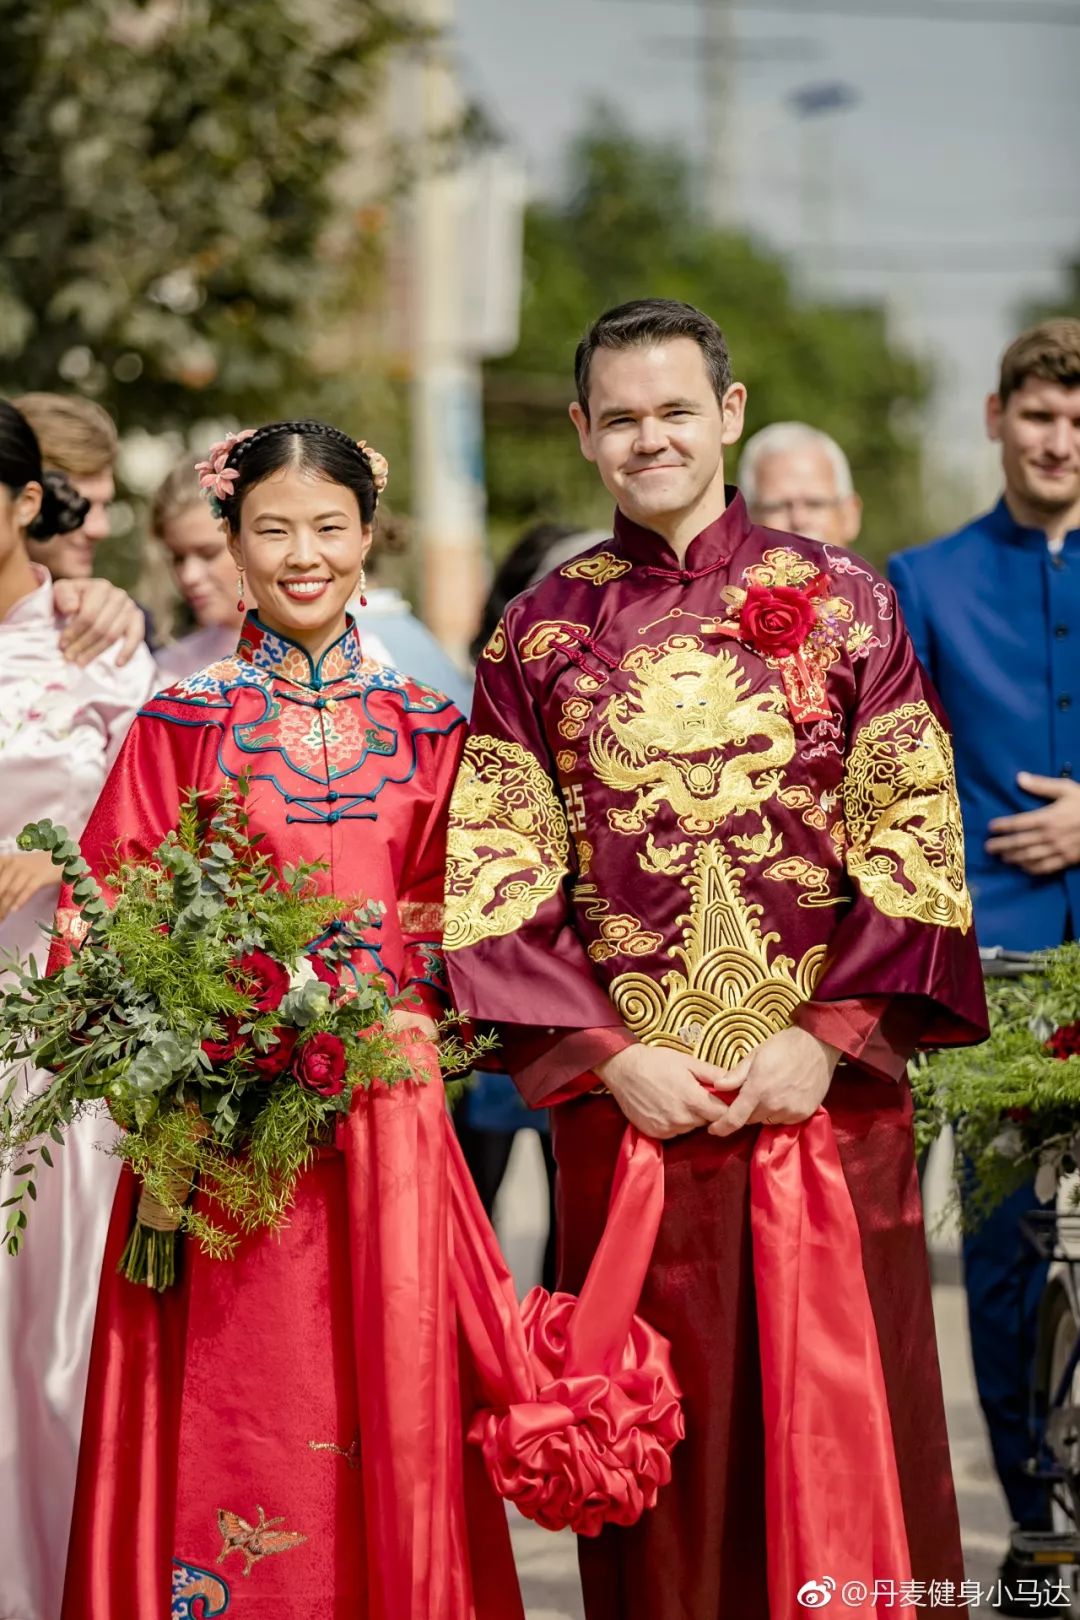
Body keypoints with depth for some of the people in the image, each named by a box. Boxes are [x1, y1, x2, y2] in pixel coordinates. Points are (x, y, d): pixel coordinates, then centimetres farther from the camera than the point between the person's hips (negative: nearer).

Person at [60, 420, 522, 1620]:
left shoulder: (425, 731, 10)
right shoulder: (181, 725, 4)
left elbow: (460, 920, 11)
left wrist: (406, 1018, -6)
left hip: (386, 1110, 2)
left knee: (383, 1391, 3)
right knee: (228, 1410, -1)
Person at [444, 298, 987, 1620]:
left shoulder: (843, 602, 5)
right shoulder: (536, 636, 7)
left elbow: (914, 840, 1)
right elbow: (499, 878, 3)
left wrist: (832, 1034, -10)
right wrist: (610, 1055, -8)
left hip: (830, 1082, 0)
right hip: (631, 1098, 0)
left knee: (844, 1415, 1)